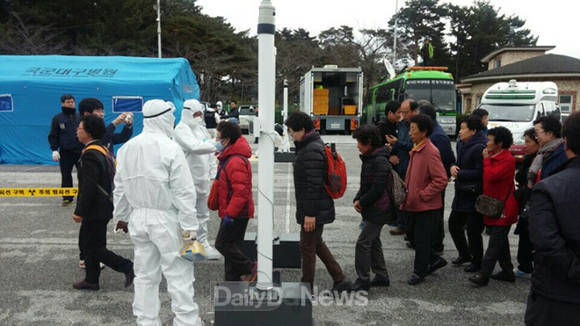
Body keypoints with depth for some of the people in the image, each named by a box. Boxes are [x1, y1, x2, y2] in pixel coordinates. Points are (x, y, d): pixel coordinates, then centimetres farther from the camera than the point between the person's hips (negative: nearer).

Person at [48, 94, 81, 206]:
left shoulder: (80, 118, 7)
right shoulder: (57, 118, 3)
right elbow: (53, 136, 2)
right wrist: (54, 149, -7)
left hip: (80, 151, 1)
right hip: (65, 152, -1)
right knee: (66, 176, 4)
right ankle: (67, 197, 15)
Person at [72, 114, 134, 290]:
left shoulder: (90, 154, -21)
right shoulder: (102, 149, 10)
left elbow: (88, 187, -25)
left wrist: (79, 211, -18)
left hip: (96, 210, -10)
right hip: (103, 207, 10)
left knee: (94, 248, 0)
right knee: (87, 243, 19)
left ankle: (127, 267, 2)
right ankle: (91, 280, 28)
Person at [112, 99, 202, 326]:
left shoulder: (127, 148, 5)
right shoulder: (170, 149, -14)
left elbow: (120, 187, 12)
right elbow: (184, 192, -15)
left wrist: (122, 216, 23)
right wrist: (189, 227, -11)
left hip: (138, 218, 7)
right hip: (166, 219, -6)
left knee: (145, 275, 15)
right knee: (179, 273, 2)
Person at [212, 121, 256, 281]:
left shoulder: (236, 161, -21)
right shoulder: (228, 158, 14)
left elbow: (241, 191, -27)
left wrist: (230, 214, -24)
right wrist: (227, 212, 25)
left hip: (236, 214, -10)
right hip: (235, 213, 10)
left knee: (222, 244, -4)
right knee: (231, 246, 14)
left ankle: (250, 268, 5)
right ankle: (233, 280, 22)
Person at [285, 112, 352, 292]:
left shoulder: (312, 151, -21)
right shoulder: (315, 145, 11)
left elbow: (314, 184, -25)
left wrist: (310, 213, -23)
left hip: (315, 209, -10)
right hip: (316, 208, 10)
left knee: (307, 246, 3)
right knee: (316, 244, 20)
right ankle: (340, 280, 28)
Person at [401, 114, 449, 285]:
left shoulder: (431, 152, -19)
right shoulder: (416, 149, 11)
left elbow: (441, 179, -23)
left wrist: (423, 194, -19)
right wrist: (408, 195, 13)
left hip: (426, 206, -9)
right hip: (415, 204, 9)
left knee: (422, 239, 2)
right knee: (418, 237, 18)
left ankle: (419, 271, 16)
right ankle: (434, 260, 36)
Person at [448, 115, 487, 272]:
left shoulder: (480, 147, -20)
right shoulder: (461, 143, 9)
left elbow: (480, 173, -24)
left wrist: (459, 174, -16)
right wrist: (453, 167, -1)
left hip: (474, 196, -9)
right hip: (462, 194, 9)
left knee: (473, 230, 1)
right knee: (454, 224, 17)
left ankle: (477, 262, 21)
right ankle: (465, 254, 37)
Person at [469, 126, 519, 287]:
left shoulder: (508, 160, -16)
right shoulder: (492, 157, 14)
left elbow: (490, 176, -26)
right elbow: (487, 178, 20)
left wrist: (486, 159, -14)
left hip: (502, 209, -10)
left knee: (495, 243, -6)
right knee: (500, 241, 17)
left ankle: (483, 274, -6)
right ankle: (507, 272, 28)